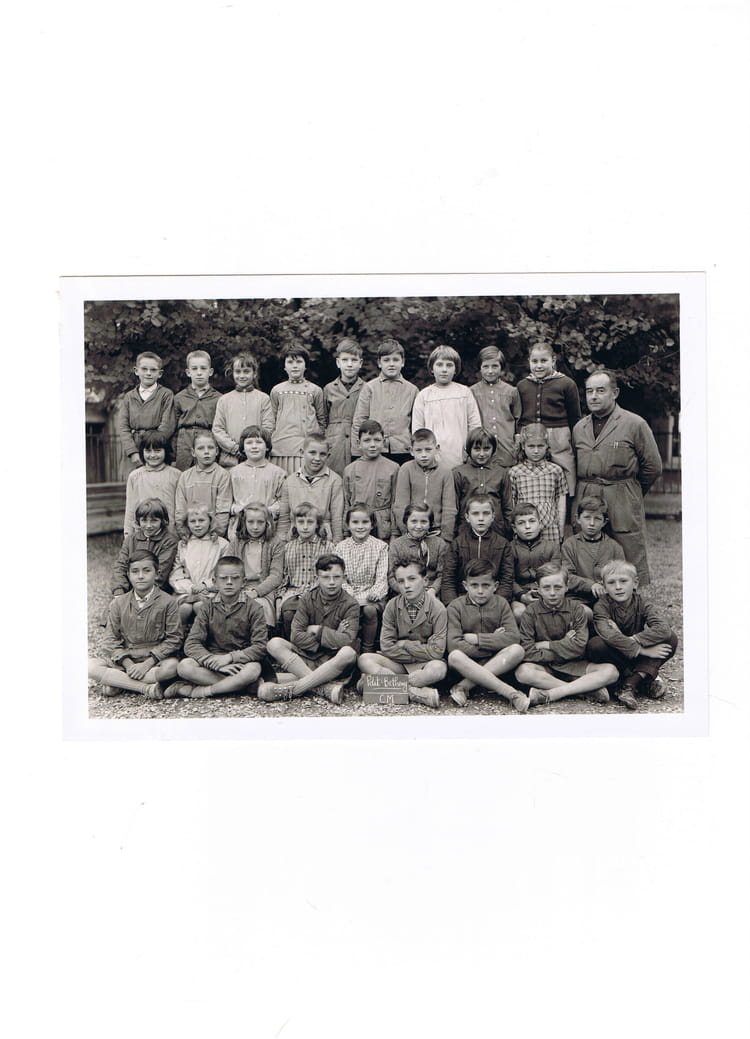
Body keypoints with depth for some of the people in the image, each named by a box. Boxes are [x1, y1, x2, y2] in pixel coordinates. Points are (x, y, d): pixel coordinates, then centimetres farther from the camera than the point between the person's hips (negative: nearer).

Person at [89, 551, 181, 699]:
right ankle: (146, 687, -27)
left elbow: (174, 639, -7)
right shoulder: (118, 603, 5)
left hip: (155, 659, -2)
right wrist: (127, 664, -14)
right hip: (123, 659, 2)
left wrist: (147, 663, -17)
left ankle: (116, 683, -21)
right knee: (91, 666, -23)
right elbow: (111, 640, 3)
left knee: (171, 666, -35)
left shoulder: (167, 602, -3)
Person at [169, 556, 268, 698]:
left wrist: (229, 657, -20)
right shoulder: (207, 607, 4)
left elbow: (260, 647, -9)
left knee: (253, 670, -36)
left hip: (242, 661, -2)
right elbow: (191, 644, -5)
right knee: (184, 666, -27)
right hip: (210, 660, 2)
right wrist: (215, 662, -21)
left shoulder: (253, 607, -1)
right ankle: (234, 686, -25)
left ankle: (199, 691, -23)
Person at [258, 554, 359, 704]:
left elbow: (348, 641, -18)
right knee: (274, 643, -22)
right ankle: (324, 686, -34)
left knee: (349, 653, -36)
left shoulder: (350, 605, -3)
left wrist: (318, 630, -9)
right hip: (307, 657, 3)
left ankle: (292, 687, -35)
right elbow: (296, 635, -8)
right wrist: (333, 638, -13)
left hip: (332, 662, -2)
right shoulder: (308, 599, 4)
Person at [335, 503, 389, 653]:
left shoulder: (380, 546, 3)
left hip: (374, 596, -1)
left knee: (369, 609, -33)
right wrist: (355, 597, -16)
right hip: (349, 594, 1)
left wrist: (372, 594, -22)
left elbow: (382, 578, -2)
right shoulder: (341, 547, 7)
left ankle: (368, 649, -11)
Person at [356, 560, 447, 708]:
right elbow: (387, 647, -6)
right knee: (364, 660, -23)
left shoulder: (437, 608, -10)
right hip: (397, 663, 3)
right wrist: (419, 655, -11)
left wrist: (404, 644, -9)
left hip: (423, 666, -2)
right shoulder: (392, 606, -3)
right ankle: (416, 692, -31)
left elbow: (436, 652, -14)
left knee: (439, 668, -36)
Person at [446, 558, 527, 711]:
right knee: (454, 657, -34)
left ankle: (464, 686, -29)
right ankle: (510, 693, -36)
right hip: (466, 664, -2)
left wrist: (477, 639, -16)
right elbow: (453, 645, -18)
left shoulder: (501, 604, 3)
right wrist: (493, 642, -13)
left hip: (497, 663, 2)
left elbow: (513, 637, -12)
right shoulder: (456, 607, -4)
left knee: (517, 650, -26)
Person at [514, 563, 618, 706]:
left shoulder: (576, 609, 2)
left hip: (573, 666, 2)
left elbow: (580, 646, -9)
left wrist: (546, 645, -9)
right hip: (545, 667, -2)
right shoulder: (531, 612, -2)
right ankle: (588, 688, -27)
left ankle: (550, 694, -29)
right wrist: (564, 646, -9)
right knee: (523, 672, -35)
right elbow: (527, 652, -13)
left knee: (610, 671, -22)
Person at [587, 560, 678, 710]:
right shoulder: (601, 606, -13)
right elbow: (609, 635, -33)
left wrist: (630, 640, -31)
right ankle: (645, 680, -21)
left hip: (636, 659, 3)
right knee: (595, 645, -34)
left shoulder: (641, 604, -6)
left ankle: (630, 684, -28)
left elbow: (663, 629, -25)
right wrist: (642, 650, -34)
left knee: (671, 638, -19)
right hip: (614, 657, -2)